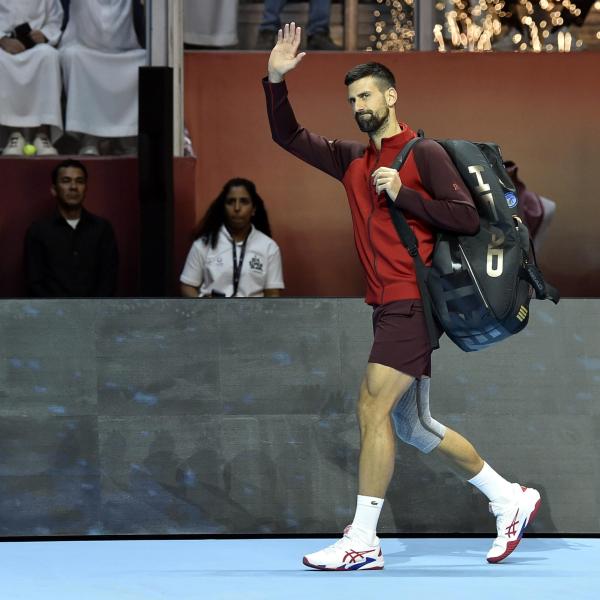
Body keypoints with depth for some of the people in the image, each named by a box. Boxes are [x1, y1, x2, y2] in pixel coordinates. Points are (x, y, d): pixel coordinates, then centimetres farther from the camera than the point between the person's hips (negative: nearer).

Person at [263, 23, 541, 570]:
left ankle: (363, 541, -13)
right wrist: (276, 79, 5)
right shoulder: (353, 160, 16)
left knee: (373, 406, -15)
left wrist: (401, 195, -16)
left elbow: (468, 219, -10)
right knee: (412, 426, 12)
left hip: (412, 302, -8)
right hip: (388, 306, 8)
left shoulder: (424, 154, -5)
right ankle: (510, 499, 24)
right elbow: (289, 137, 18)